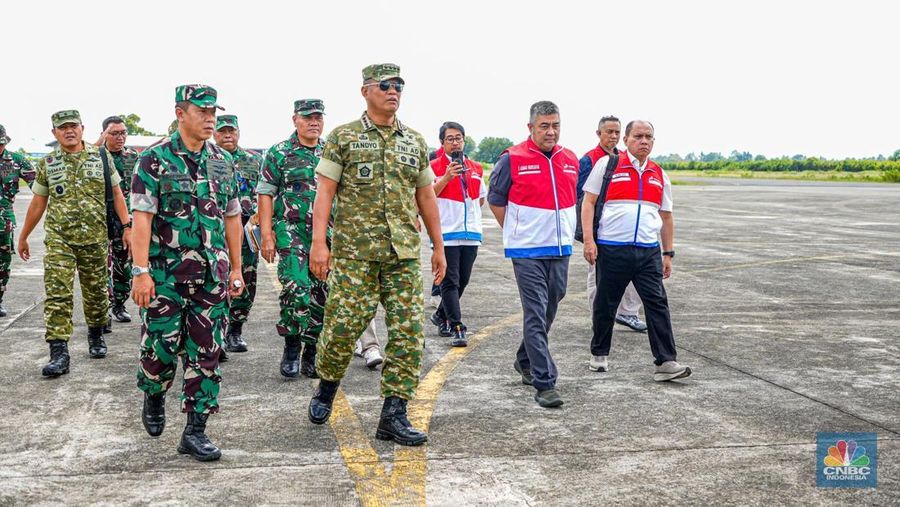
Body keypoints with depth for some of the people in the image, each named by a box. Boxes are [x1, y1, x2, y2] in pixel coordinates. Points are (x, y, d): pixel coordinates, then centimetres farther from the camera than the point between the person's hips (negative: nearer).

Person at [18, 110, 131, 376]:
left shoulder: (102, 157, 3)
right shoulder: (47, 163, 4)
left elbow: (116, 194, 5)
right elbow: (37, 204, 11)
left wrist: (127, 226, -5)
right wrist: (23, 237, 15)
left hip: (95, 239, 1)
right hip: (58, 239, 0)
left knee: (96, 292, 11)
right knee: (57, 295, -10)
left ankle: (96, 337, 34)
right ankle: (59, 354, -10)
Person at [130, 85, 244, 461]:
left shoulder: (222, 161, 10)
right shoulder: (155, 159, -5)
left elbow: (232, 217, 14)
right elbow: (141, 216, -11)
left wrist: (236, 269, 11)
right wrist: (140, 271, -17)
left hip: (212, 274, 4)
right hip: (165, 274, -4)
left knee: (206, 353, 2)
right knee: (161, 346, 2)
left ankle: (195, 431, 10)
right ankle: (153, 398, 34)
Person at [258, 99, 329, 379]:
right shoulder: (279, 153, 2)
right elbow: (266, 194, 0)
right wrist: (267, 234, -8)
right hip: (290, 229, -4)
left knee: (321, 293, 3)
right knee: (296, 287, -18)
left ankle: (311, 351, 16)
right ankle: (291, 345, 0)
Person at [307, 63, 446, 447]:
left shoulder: (415, 142, 15)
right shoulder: (343, 137, 3)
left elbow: (426, 196, 18)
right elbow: (325, 191, -2)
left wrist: (438, 246, 16)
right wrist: (318, 242, -12)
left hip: (404, 255, 4)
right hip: (354, 252, -4)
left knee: (408, 334, -2)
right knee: (343, 325, -3)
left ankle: (393, 415, 5)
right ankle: (325, 391, 25)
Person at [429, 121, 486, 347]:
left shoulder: (475, 168, 14)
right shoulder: (435, 167, -2)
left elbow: (481, 197, 27)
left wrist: (469, 212, 15)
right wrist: (446, 177, -20)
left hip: (471, 233, 6)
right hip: (447, 233, -6)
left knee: (462, 281, 13)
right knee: (450, 282, -6)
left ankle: (441, 315, 32)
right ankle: (457, 328, -7)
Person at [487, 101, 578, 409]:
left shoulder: (571, 160, 8)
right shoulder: (512, 159, -7)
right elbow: (495, 200, 2)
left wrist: (566, 231, 15)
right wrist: (515, 232, 3)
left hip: (560, 249, 6)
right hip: (527, 251, -6)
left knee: (548, 313, 16)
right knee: (536, 316, -8)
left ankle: (526, 361, 37)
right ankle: (544, 383, -6)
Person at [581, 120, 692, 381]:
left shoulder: (659, 175, 14)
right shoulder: (607, 165, 1)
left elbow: (666, 216, 19)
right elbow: (589, 202, -1)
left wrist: (668, 253, 15)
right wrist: (588, 239, -10)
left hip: (649, 251, 3)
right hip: (611, 249, -3)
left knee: (657, 304, -4)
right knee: (605, 304, 8)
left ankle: (665, 362, -3)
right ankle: (599, 354, 26)